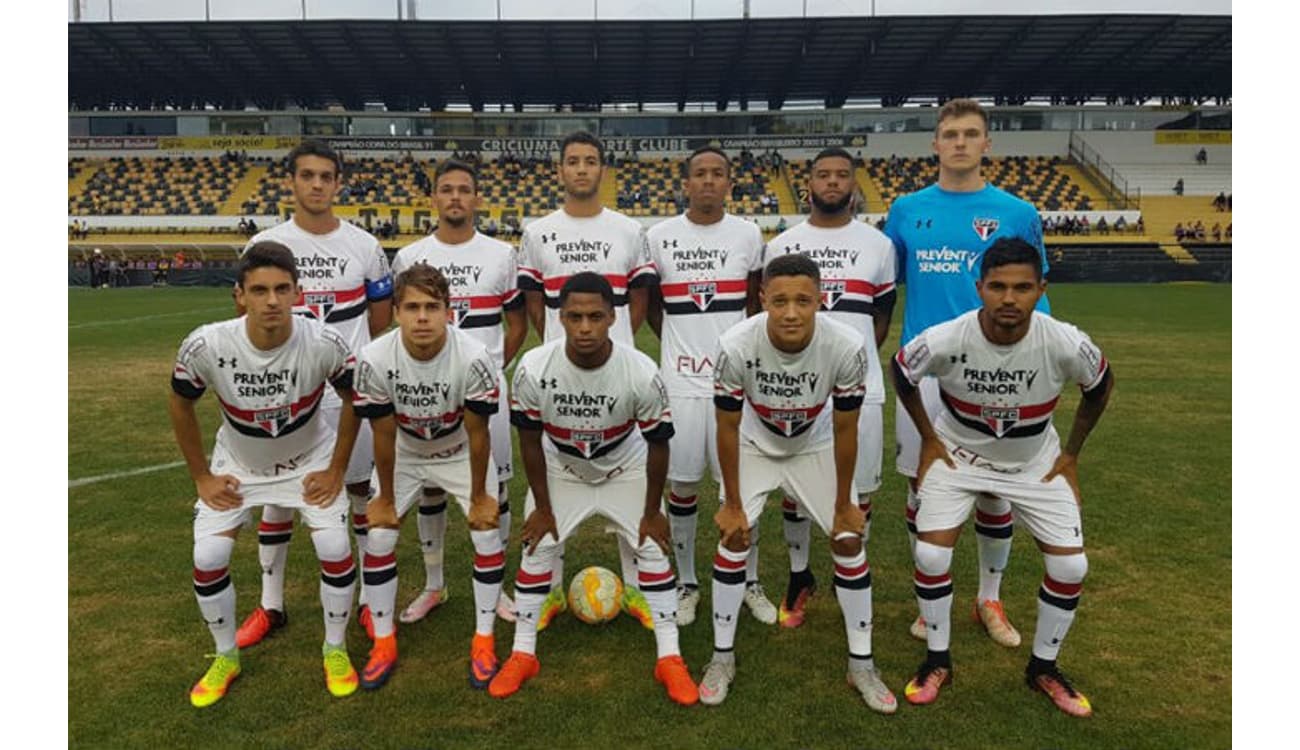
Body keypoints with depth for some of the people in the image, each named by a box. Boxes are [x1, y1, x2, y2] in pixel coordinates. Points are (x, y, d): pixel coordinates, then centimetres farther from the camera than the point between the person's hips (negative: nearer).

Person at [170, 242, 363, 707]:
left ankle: (335, 649, 15)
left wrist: (336, 470, -8)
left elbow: (354, 399, -10)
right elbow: (180, 404, -7)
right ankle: (226, 657, 22)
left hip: (309, 459, -1)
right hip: (238, 463, 1)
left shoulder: (324, 344, -30)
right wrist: (201, 477, -4)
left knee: (335, 550, -11)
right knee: (208, 559, -5)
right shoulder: (206, 346, -28)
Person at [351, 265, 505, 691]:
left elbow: (477, 435, -22)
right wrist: (386, 498, -7)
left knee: (488, 533, -9)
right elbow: (384, 436, -17)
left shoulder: (473, 358, -34)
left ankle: (483, 641, 9)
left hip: (461, 452, -1)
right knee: (378, 537, -3)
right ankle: (384, 642, 17)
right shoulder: (374, 360, -30)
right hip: (404, 453, 2)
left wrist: (478, 497, -13)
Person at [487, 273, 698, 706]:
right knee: (537, 549, 1)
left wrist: (651, 512, -8)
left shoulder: (642, 373, -32)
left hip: (625, 469, -1)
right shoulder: (533, 369, -30)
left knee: (652, 549, -3)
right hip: (561, 469, 1)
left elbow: (658, 445, -17)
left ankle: (670, 659, 12)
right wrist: (543, 507, -7)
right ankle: (522, 655, 19)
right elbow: (530, 440, -13)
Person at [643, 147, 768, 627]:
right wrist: (676, 345, 8)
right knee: (682, 484, 7)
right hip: (680, 380, 0)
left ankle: (749, 582, 23)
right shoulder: (659, 236, 1)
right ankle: (686, 584, 24)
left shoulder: (748, 235, 3)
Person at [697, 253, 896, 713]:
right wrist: (733, 503, -11)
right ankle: (722, 656, 12)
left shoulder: (847, 347, -33)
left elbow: (844, 431, -18)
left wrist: (844, 504, -8)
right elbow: (728, 428, -18)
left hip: (816, 446, 1)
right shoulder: (736, 346, -34)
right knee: (734, 536, -7)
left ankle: (862, 664, 16)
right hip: (754, 444, 0)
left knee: (849, 540, -2)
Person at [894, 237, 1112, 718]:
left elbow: (1101, 386, -2)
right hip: (958, 452, -1)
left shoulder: (1067, 345, -26)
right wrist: (929, 439, -3)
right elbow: (901, 373, -6)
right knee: (931, 555, -12)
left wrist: (1071, 454, 2)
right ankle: (937, 660, 13)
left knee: (1071, 565, -3)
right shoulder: (943, 341, -30)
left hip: (1036, 462, 2)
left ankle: (1043, 667, 23)